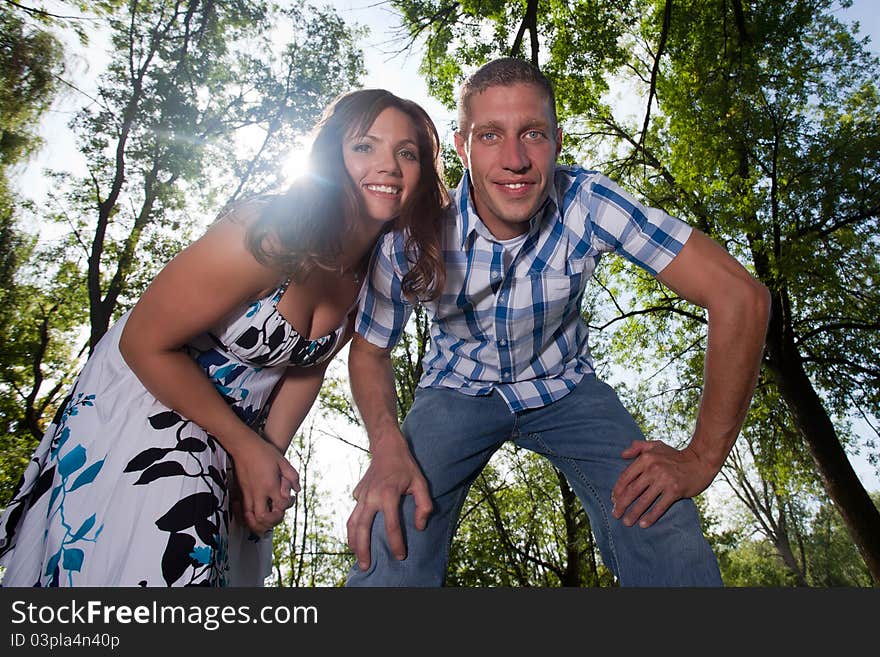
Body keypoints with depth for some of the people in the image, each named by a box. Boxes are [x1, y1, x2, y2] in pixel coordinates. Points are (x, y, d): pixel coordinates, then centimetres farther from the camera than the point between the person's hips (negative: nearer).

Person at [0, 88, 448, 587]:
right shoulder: (270, 235, -31)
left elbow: (307, 366, 2)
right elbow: (145, 344, -23)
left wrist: (271, 454, -7)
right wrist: (246, 447, -17)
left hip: (238, 426, 6)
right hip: (147, 397, -6)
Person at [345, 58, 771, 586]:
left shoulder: (588, 203, -26)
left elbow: (740, 296, -25)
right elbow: (370, 350, -9)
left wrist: (702, 458, -23)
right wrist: (388, 446, -29)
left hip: (564, 385, 1)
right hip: (459, 389, 0)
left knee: (664, 532, -21)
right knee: (392, 539, -24)